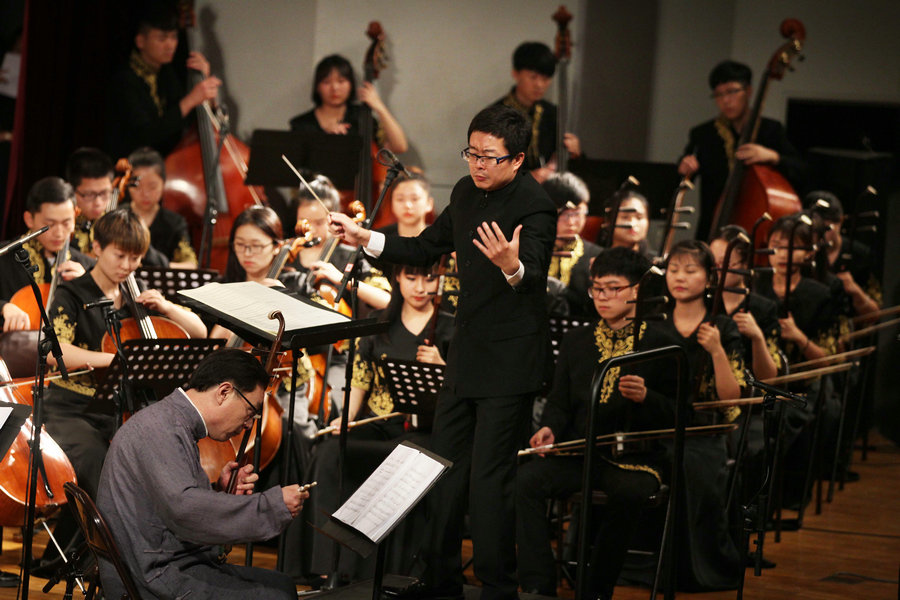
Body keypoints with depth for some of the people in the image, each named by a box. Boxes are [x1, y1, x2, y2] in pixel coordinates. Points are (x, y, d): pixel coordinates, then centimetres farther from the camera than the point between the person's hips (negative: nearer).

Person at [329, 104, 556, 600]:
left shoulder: (534, 208, -18)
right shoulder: (467, 193, 7)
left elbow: (535, 277, -32)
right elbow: (426, 248, 20)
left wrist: (512, 266, -54)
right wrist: (364, 239, 13)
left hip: (510, 362, -9)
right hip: (466, 355, 9)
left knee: (489, 479, -7)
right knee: (445, 465, 16)